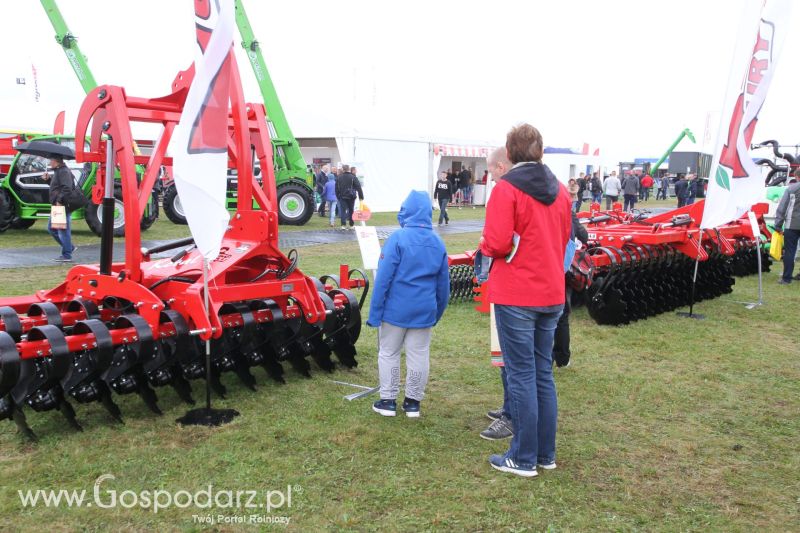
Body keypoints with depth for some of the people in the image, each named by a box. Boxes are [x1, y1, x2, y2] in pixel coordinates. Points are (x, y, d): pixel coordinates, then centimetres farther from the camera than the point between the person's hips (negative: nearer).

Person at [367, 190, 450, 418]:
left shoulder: (398, 238, -13)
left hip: (396, 309, -4)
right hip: (424, 311, 4)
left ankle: (388, 401, 18)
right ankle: (413, 402, 20)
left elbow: (383, 277, -14)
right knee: (419, 356, 12)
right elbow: (444, 282, 8)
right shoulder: (437, 242, 2)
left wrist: (375, 312, -9)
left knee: (389, 353, 11)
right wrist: (438, 310, 19)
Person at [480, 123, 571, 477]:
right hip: (551, 295, 6)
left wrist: (485, 247, 1)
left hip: (516, 296, -6)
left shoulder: (507, 189, -13)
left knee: (521, 375, 1)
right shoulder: (560, 190, 8)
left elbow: (497, 243, -20)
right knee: (543, 374, 15)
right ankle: (546, 454, 24)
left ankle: (523, 458, 11)